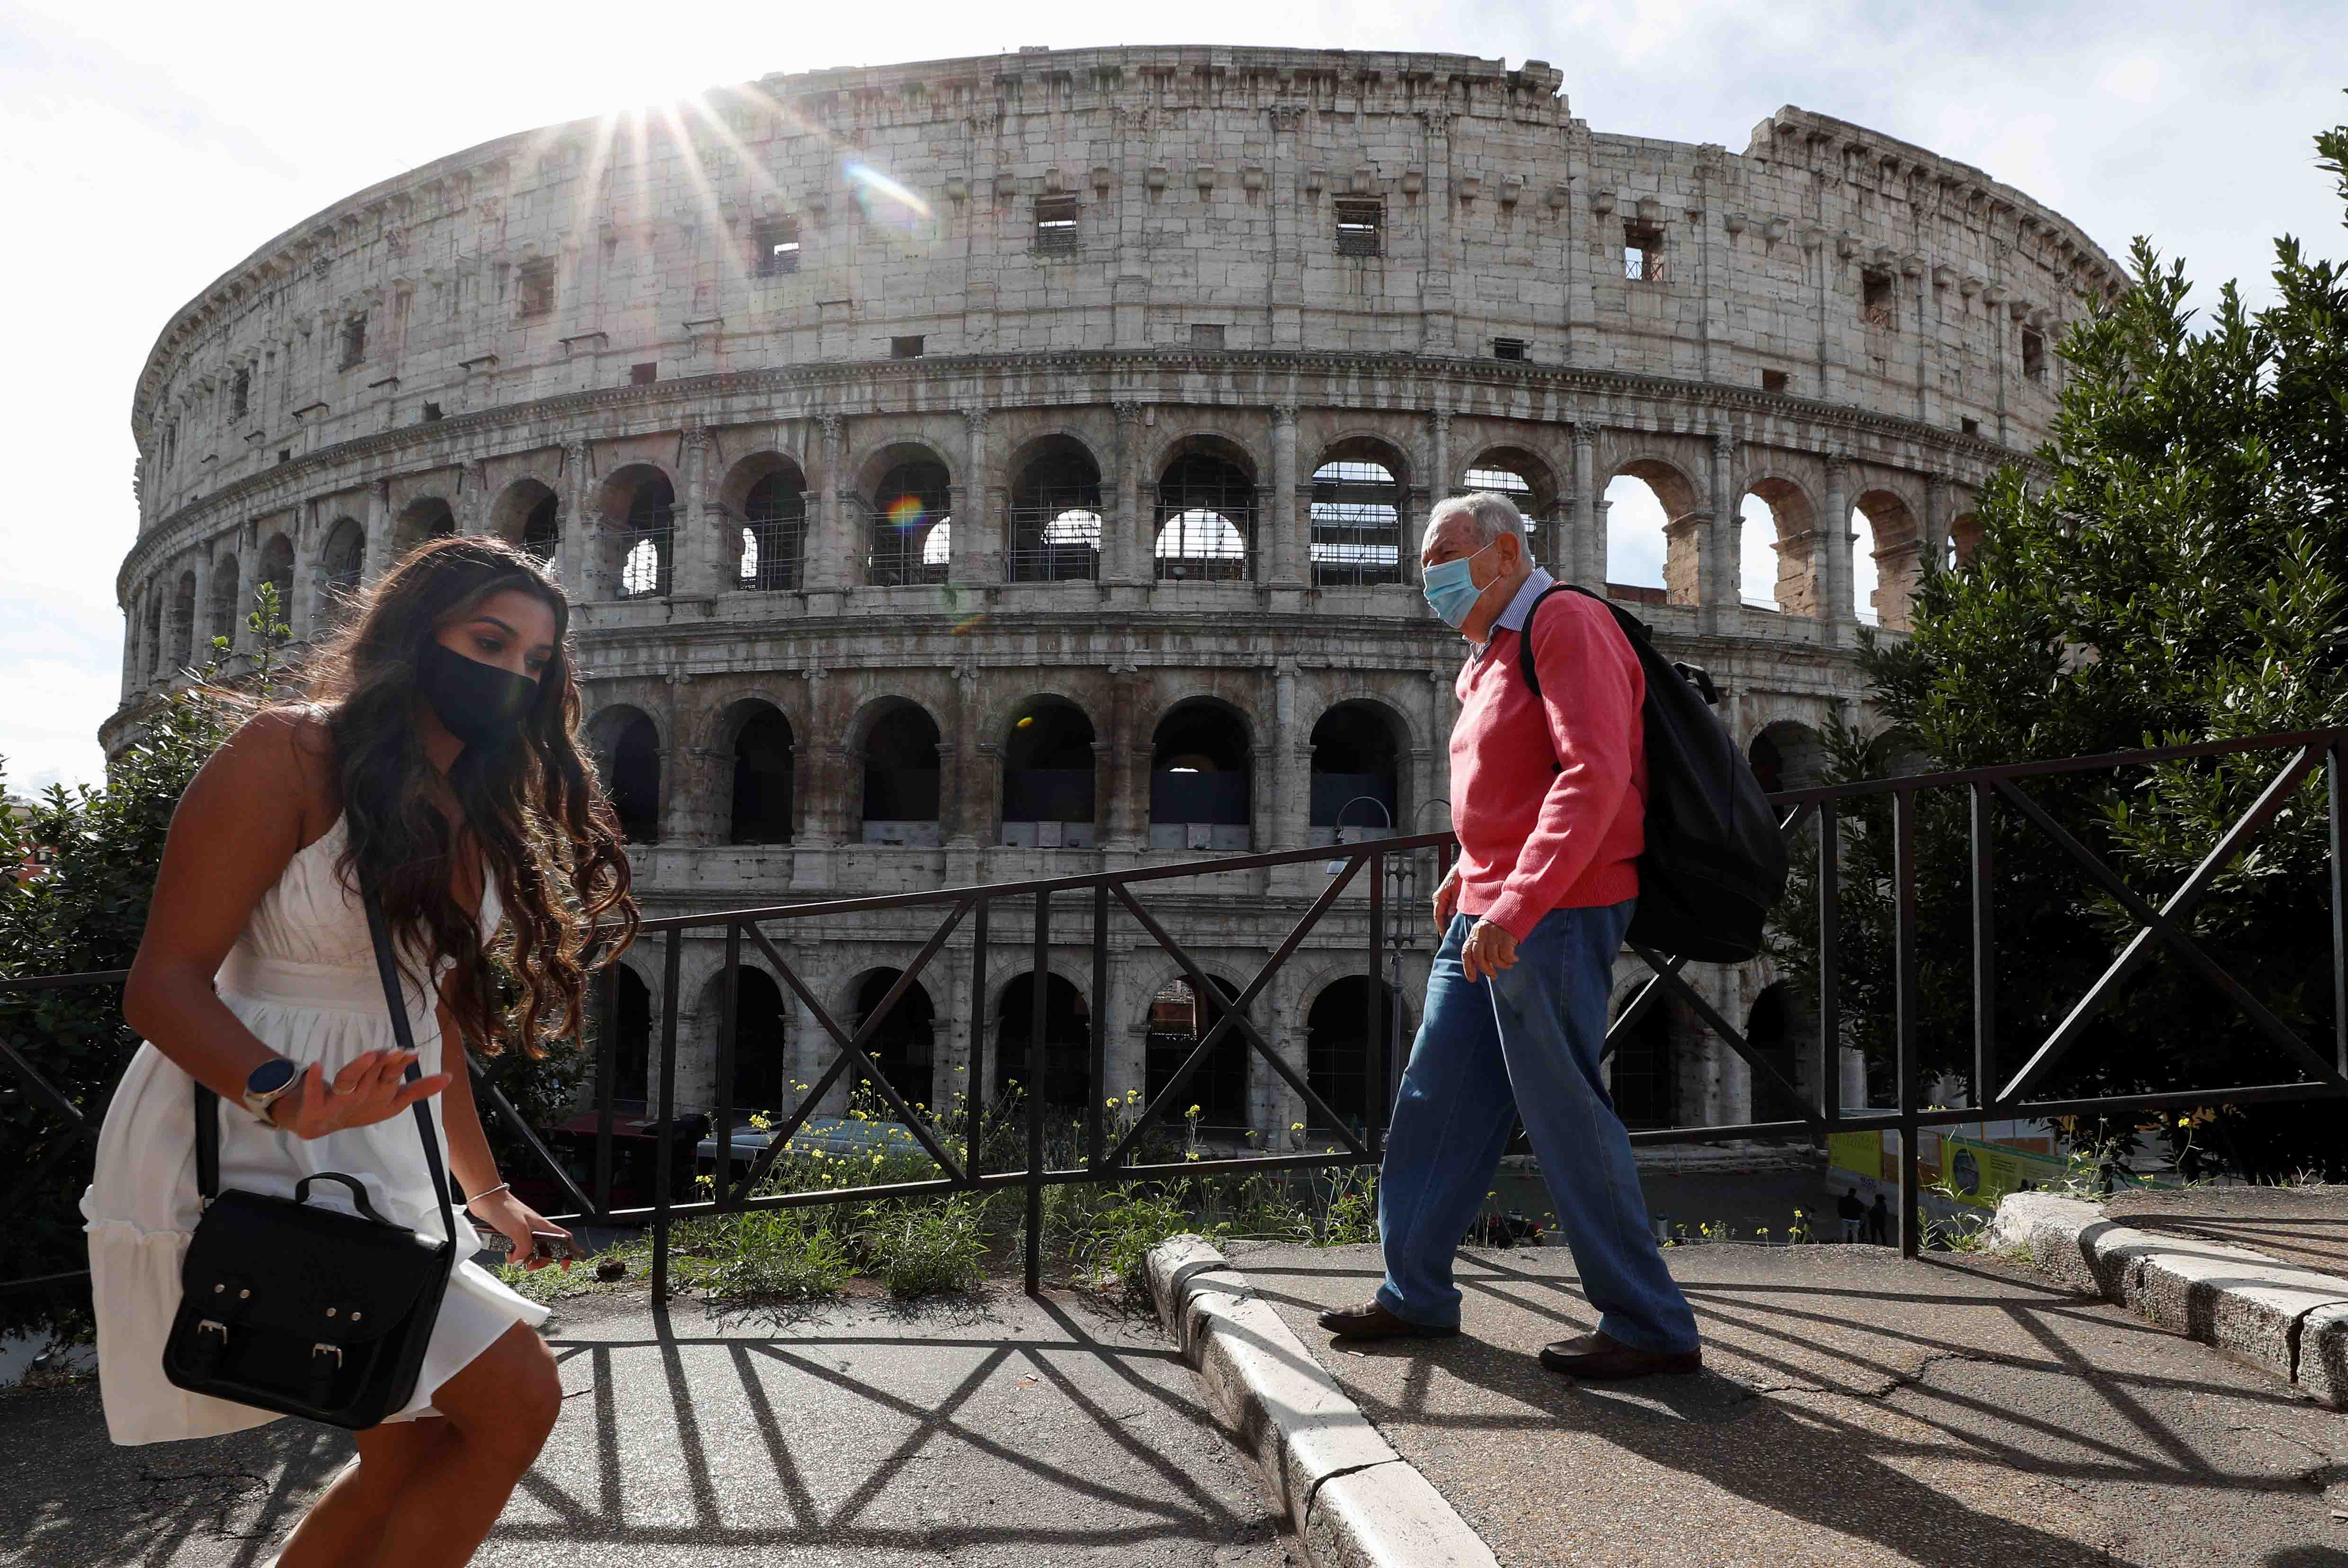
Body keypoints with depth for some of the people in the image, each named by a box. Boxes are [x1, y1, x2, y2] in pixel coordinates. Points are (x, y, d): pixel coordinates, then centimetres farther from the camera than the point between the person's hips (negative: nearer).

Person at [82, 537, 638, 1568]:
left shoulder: (477, 815, 12)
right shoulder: (287, 754, -13)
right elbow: (164, 983, -18)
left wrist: (486, 1193, 20)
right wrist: (286, 1095, -36)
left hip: (378, 1159, 9)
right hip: (243, 1151, -9)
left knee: (412, 1454, 13)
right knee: (513, 1395, -14)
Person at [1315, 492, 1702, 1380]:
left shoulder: (1566, 625, -11)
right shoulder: (1490, 656, 19)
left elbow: (1594, 775, -23)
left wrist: (1516, 904, -30)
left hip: (1554, 916, -10)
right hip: (1488, 916, 10)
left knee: (1566, 1117, -6)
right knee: (1436, 1100, 12)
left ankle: (1651, 1329, 4)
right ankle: (1416, 1295, 24)